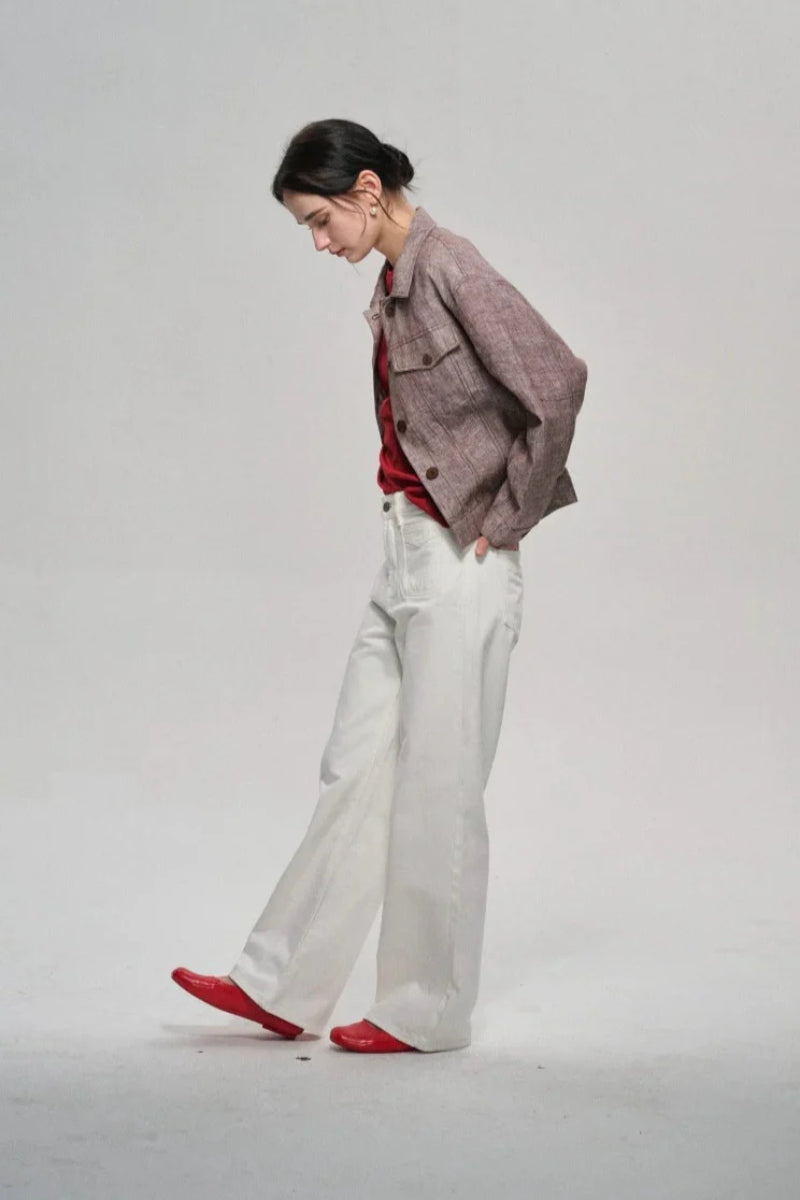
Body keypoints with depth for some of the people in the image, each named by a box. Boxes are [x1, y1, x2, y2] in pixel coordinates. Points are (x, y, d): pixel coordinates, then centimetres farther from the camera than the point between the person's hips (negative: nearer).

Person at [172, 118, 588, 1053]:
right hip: (404, 554, 9)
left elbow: (559, 384, -23)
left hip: (460, 567, -9)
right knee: (353, 772, 12)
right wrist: (406, 521, 9)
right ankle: (282, 987, 20)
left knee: (436, 790, 2)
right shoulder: (393, 284, 11)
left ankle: (428, 1012, 16)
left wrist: (507, 519, -14)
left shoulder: (449, 269, -16)